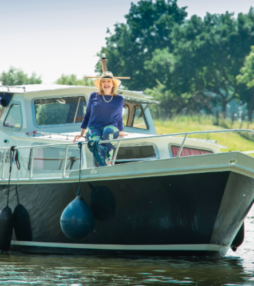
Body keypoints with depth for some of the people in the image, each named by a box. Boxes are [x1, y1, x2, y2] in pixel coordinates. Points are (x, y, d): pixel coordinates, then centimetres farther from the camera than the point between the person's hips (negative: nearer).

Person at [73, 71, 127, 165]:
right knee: (96, 142, -37)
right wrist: (82, 133, 18)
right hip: (93, 128, 0)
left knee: (108, 130, -40)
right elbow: (87, 114, 20)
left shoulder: (119, 99, 12)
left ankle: (109, 160, -33)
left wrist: (120, 132, 27)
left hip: (111, 127, 0)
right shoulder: (93, 96, 13)